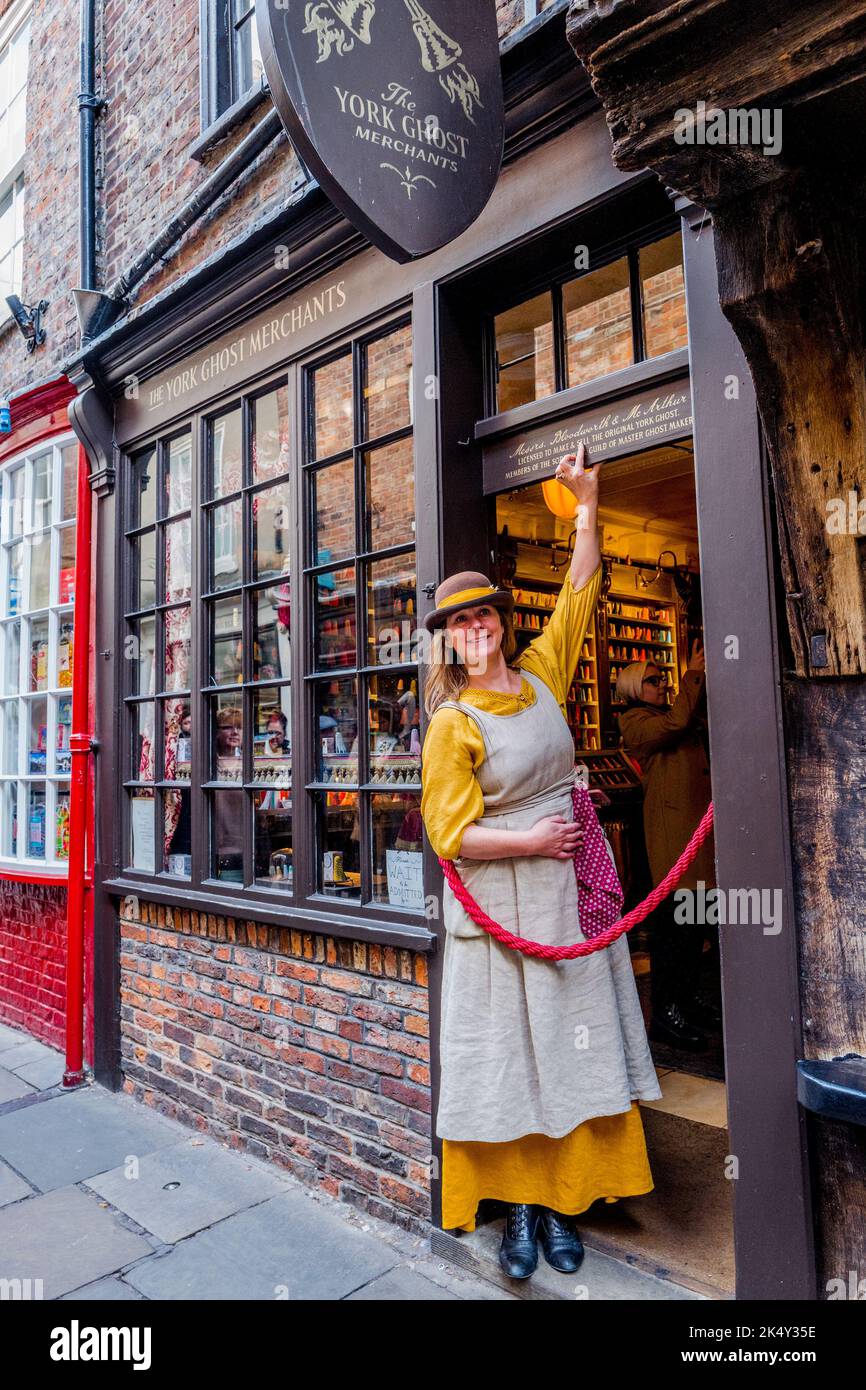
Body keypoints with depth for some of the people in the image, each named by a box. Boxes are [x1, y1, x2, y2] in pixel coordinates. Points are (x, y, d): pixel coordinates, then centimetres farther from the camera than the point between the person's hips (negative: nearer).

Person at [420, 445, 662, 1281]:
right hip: (502, 905, -5)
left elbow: (579, 592, 10)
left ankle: (561, 1203, 24)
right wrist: (529, 841, -13)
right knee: (508, 1048, 5)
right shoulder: (454, 725, -9)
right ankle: (521, 1207, 22)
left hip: (569, 888, 5)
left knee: (573, 1044, 10)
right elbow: (450, 835, -10)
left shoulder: (540, 674, 4)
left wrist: (586, 503, 9)